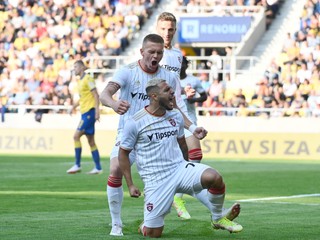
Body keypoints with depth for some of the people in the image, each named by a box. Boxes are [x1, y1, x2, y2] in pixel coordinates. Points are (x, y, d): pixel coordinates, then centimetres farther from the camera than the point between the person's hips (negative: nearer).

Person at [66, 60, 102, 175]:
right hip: (84, 112, 9)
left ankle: (77, 165, -11)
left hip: (89, 111, -9)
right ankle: (98, 167, 9)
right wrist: (75, 105, 13)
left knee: (76, 136, -13)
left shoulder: (88, 79, -10)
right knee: (91, 141, 8)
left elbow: (96, 95, -14)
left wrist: (97, 110, -21)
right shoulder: (80, 80, 17)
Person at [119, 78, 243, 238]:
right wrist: (130, 185, -2)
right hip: (155, 180, -3)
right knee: (152, 234, -5)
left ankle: (217, 219, -3)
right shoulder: (134, 123, -9)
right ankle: (147, 224, 34)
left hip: (179, 169, 3)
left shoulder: (176, 116, 6)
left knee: (214, 177, -27)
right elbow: (123, 153, 1)